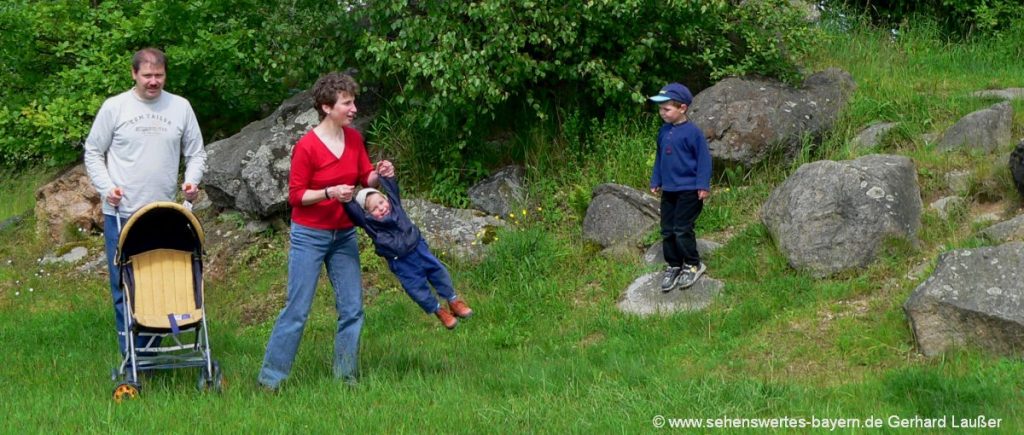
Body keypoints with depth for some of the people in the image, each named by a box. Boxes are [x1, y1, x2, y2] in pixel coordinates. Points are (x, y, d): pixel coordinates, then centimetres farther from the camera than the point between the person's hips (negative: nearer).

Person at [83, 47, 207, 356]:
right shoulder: (114, 107, -1)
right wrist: (106, 187, -9)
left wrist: (192, 180, -8)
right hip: (121, 215, -2)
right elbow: (93, 153, 5)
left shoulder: (180, 107, 4)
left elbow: (196, 153, 12)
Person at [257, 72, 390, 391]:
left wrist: (379, 174, -12)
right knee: (297, 310, -4)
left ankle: (347, 376, 18)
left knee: (352, 309, 6)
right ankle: (270, 377, 5)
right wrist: (330, 193, -26)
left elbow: (365, 178, 10)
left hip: (343, 235, 6)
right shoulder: (307, 147, -17)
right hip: (309, 235, -6)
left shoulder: (354, 138, 1)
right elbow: (295, 195, -12)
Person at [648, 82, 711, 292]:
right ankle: (673, 266, 21)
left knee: (682, 230, -6)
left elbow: (704, 159, -11)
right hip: (668, 190, 7)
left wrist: (703, 186, -14)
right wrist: (656, 182, 18)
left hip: (688, 191, -7)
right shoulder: (663, 132, 7)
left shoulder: (693, 132, -14)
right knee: (667, 231, 9)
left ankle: (693, 265, 10)